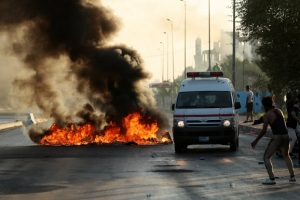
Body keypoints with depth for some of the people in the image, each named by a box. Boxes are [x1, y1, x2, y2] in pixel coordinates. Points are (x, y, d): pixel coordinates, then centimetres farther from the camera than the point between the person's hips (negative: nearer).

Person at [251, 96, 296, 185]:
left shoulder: (267, 115, -7)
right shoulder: (279, 111, 12)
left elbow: (264, 130, -12)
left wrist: (255, 141, -5)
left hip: (277, 137, -7)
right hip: (286, 135, 7)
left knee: (266, 157, 2)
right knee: (286, 156, 29)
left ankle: (271, 178, -10)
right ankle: (292, 176, 26)